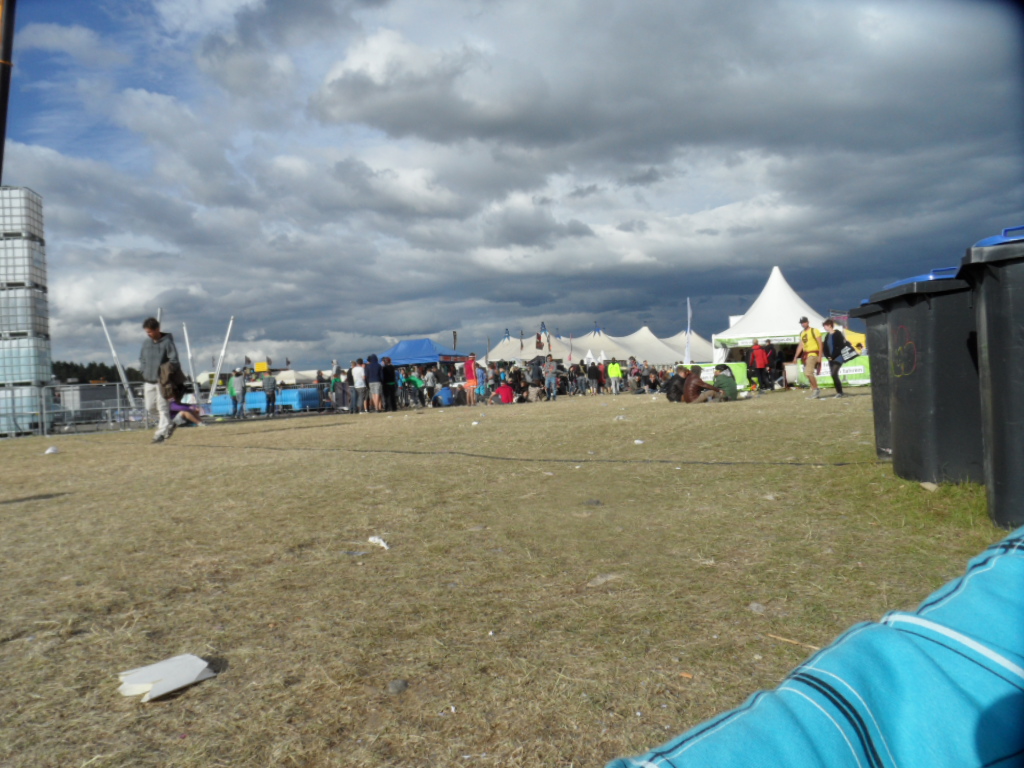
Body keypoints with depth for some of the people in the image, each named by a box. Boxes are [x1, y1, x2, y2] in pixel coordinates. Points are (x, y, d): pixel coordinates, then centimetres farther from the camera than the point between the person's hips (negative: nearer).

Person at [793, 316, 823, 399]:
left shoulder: (814, 331, -6)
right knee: (807, 373, 6)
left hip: (813, 354, -8)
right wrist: (796, 356, 13)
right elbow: (800, 345, 19)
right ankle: (815, 391, 13)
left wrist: (820, 356, -14)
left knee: (808, 372, -19)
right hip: (806, 355, 8)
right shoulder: (801, 333, 16)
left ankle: (816, 389, -7)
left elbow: (820, 344, -8)